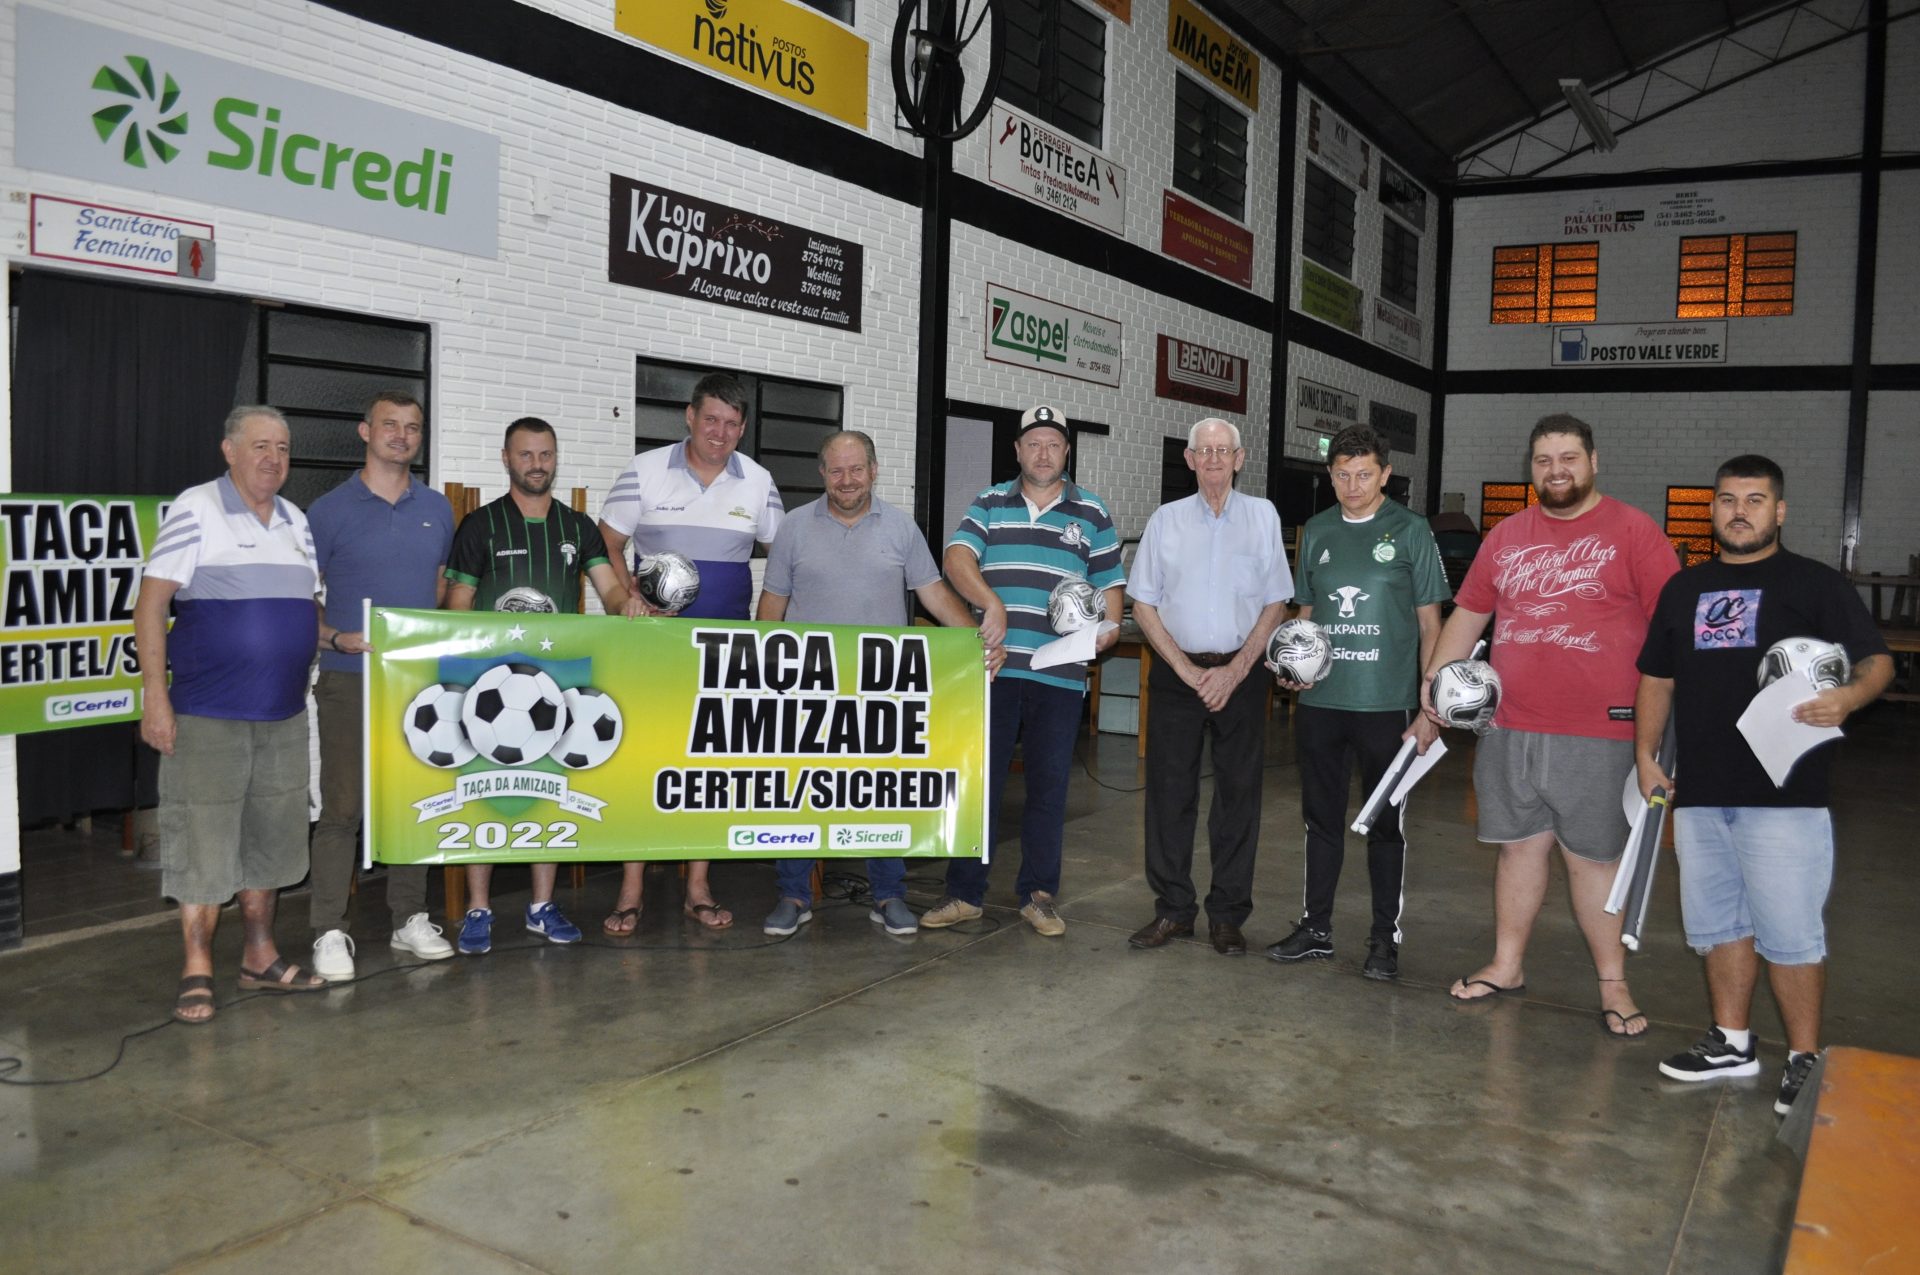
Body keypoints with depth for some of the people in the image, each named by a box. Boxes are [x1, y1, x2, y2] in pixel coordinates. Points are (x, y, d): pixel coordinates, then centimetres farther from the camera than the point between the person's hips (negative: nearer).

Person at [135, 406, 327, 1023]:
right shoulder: (194, 510, -7)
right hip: (208, 716, -6)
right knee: (202, 839, -1)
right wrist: (155, 695, -15)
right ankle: (197, 973, 11)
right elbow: (150, 603, -10)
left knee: (270, 837, 13)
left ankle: (261, 958, 25)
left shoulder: (296, 521, 12)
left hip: (284, 716, 6)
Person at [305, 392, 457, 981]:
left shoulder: (436, 509, 12)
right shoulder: (330, 510, -1)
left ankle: (410, 919, 21)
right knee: (342, 806, -4)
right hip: (350, 679, -4)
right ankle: (329, 933, 5)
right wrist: (335, 638, -16)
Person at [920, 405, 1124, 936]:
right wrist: (991, 602, -23)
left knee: (1049, 786, 7)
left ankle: (1039, 894, 20)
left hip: (1059, 673, 1)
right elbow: (957, 558, -6)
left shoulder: (1092, 513, 11)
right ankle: (964, 893, 15)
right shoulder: (989, 504, 9)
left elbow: (1109, 581, 12)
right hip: (992, 667, 0)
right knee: (978, 779, 5)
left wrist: (1109, 625, -8)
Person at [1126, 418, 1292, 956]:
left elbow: (1276, 604, 3)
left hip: (1241, 674, 0)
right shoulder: (1166, 519, 6)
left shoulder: (1262, 515, 5)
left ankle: (1227, 916, 13)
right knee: (1169, 792, 2)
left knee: (1239, 794, 3)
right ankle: (1172, 909, 14)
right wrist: (1188, 670, -6)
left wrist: (1234, 671, -7)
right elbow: (1144, 604, 4)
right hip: (1177, 671, 1)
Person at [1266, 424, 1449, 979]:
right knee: (1321, 818, 12)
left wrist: (1429, 708, -6)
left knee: (1385, 824, 6)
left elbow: (1430, 623, -1)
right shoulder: (1316, 531, 9)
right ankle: (1316, 928, 24)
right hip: (1319, 701, 4)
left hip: (1386, 704, -4)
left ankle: (1385, 939, 18)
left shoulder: (1410, 531, -2)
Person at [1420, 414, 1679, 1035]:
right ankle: (1507, 966, 25)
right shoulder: (1506, 536, 12)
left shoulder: (1631, 530, -3)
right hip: (1509, 728, 4)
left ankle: (1613, 984, 16)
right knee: (1519, 845, 13)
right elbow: (1469, 613, 17)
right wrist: (1435, 676, 5)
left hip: (1597, 733, -4)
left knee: (1592, 856, 3)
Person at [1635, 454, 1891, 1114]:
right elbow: (1657, 678, 19)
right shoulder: (1684, 588, 16)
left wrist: (1849, 696, -26)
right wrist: (1646, 755, 11)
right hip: (1700, 792, 5)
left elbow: (1877, 660, -3)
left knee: (1789, 934, -3)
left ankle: (1805, 1059, 10)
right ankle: (1732, 1043, 26)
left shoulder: (1816, 584, 2)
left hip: (1784, 793, -5)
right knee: (1718, 924, 13)